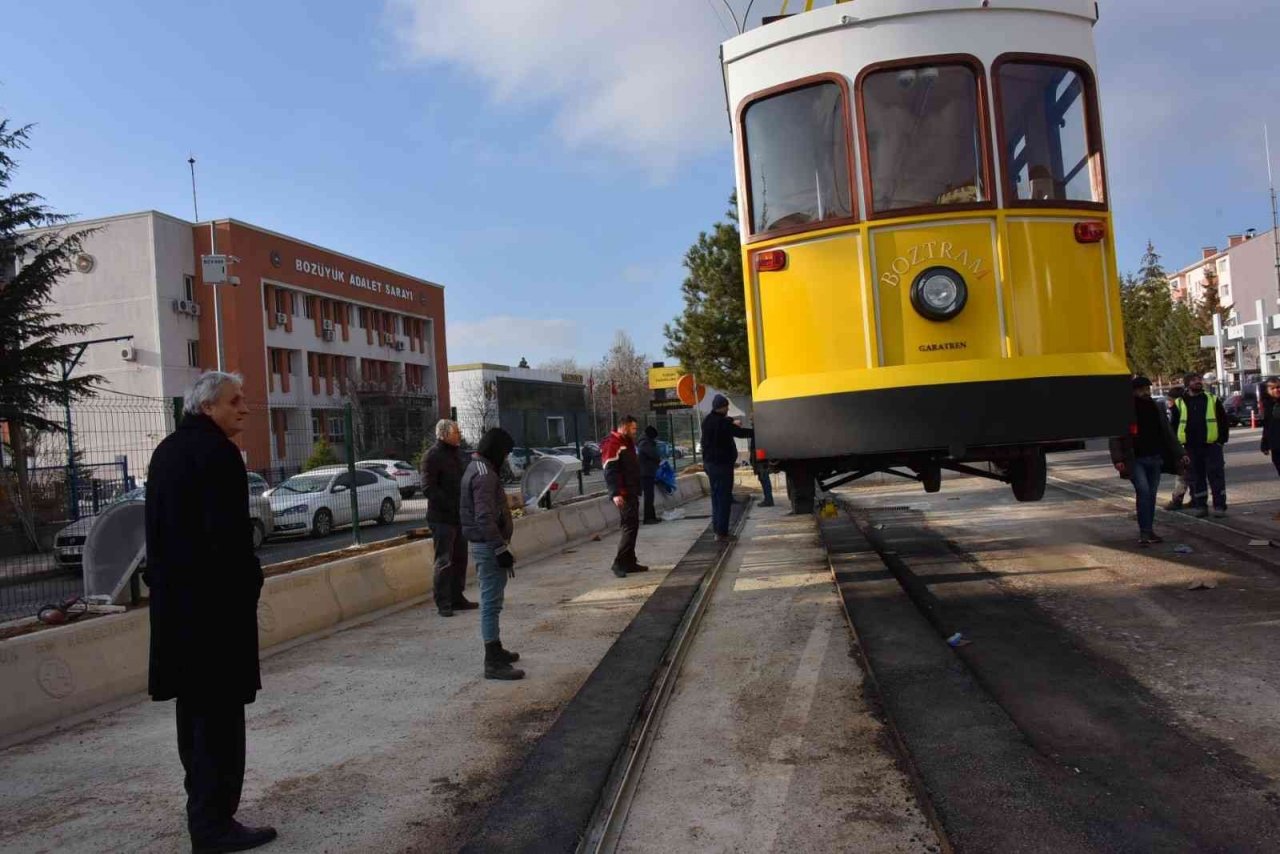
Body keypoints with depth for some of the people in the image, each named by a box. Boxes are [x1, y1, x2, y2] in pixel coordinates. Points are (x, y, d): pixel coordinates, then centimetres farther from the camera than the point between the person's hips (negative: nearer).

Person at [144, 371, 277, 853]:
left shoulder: (167, 450, 15)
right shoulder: (215, 451, -16)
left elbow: (160, 528, 18)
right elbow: (229, 534, -22)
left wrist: (163, 583, 20)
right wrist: (248, 584, -11)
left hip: (174, 600, 10)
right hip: (215, 600, -10)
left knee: (195, 705, 18)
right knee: (220, 709, -4)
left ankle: (203, 808, 31)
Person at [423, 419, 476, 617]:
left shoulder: (458, 453, 15)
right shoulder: (433, 456, -11)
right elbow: (428, 487, -18)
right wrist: (451, 505, -21)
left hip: (460, 516, 8)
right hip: (442, 517, -8)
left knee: (460, 558, 13)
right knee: (444, 561, -4)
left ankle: (457, 598, 22)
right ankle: (443, 603, 2)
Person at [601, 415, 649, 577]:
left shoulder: (626, 443, 19)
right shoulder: (613, 444, -13)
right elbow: (610, 471, -22)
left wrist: (637, 490, 25)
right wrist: (615, 494, -29)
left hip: (631, 492, 10)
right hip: (623, 494, -10)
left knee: (631, 526, 12)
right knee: (630, 526, -13)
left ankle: (630, 562, 19)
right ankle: (619, 563, -12)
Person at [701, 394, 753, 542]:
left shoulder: (707, 421, 12)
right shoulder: (722, 422, -17)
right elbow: (739, 432, -20)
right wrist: (756, 431, -15)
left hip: (709, 462, 9)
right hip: (722, 464, -9)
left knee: (716, 497, 18)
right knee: (724, 498, -6)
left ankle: (717, 528, 23)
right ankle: (721, 532, -8)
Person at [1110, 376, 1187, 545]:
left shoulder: (1155, 408, 11)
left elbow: (1167, 433, 17)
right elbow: (1116, 436, -8)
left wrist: (1179, 454, 13)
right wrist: (1118, 459, -17)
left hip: (1154, 459, 5)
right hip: (1135, 460, -5)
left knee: (1151, 494, 8)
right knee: (1143, 491, -17)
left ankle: (1149, 531, 17)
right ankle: (1144, 532, -13)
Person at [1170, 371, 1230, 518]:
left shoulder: (1213, 400, 4)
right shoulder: (1179, 404, 6)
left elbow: (1223, 421, 6)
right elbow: (1174, 426, 9)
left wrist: (1222, 439, -3)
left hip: (1212, 445, -1)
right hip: (1191, 447, 1)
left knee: (1216, 475, 0)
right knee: (1196, 477, 7)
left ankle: (1219, 506, 6)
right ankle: (1200, 506, 15)